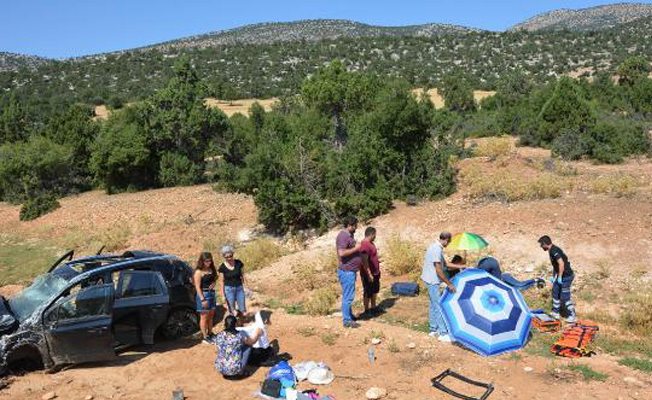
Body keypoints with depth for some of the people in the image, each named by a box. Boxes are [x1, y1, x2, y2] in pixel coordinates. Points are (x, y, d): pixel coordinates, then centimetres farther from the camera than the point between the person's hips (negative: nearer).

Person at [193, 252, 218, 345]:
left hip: (212, 293, 7)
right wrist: (202, 299, -18)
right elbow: (198, 287, -15)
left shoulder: (211, 269, 5)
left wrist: (213, 283, 0)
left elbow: (215, 277, 23)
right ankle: (205, 337, 12)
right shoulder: (199, 272, -15)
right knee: (204, 317, 3)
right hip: (203, 295, -7)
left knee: (211, 316, 16)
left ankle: (210, 334, 29)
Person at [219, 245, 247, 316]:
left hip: (239, 288, 2)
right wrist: (223, 295, -2)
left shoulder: (238, 263, -4)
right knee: (232, 310, 4)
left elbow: (242, 275, 5)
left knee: (243, 310, 1)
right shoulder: (222, 267, -8)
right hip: (229, 289, -1)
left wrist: (244, 287, -1)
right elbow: (222, 281, -2)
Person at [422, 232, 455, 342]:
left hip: (431, 280, 11)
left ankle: (433, 330, 27)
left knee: (434, 305, 17)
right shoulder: (437, 250, -22)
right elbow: (439, 270, -24)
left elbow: (443, 263, 19)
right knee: (439, 306, -5)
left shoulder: (435, 246, 9)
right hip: (432, 281, -11)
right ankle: (443, 334, 0)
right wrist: (449, 284, -16)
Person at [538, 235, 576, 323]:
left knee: (565, 297, -3)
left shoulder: (554, 251, -22)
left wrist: (559, 277, -23)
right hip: (560, 276, 10)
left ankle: (572, 316, 10)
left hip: (566, 276, -10)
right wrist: (553, 276, 22)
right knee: (555, 293, 16)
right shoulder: (552, 250, 10)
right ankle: (555, 312, 27)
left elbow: (561, 263, -30)